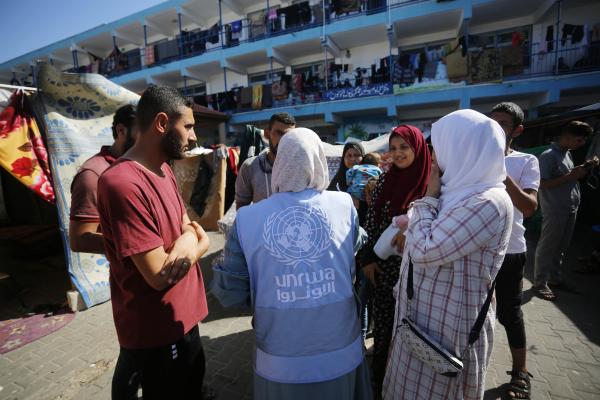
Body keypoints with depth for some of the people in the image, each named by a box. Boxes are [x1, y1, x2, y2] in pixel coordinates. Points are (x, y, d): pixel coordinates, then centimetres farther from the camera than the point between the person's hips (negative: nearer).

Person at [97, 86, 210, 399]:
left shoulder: (164, 170, 3)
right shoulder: (123, 183, -26)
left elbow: (189, 227, 4)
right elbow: (159, 275, -27)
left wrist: (189, 243, -19)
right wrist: (195, 245, -10)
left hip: (182, 316, 9)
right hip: (156, 330, -8)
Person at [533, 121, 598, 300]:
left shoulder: (568, 154, 13)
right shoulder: (548, 156, -13)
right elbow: (543, 184, -18)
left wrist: (584, 167, 9)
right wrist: (571, 176, -20)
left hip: (570, 209, 9)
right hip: (554, 210, -8)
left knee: (561, 247, 16)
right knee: (547, 247, -1)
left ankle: (555, 278, 29)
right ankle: (540, 283, 8)